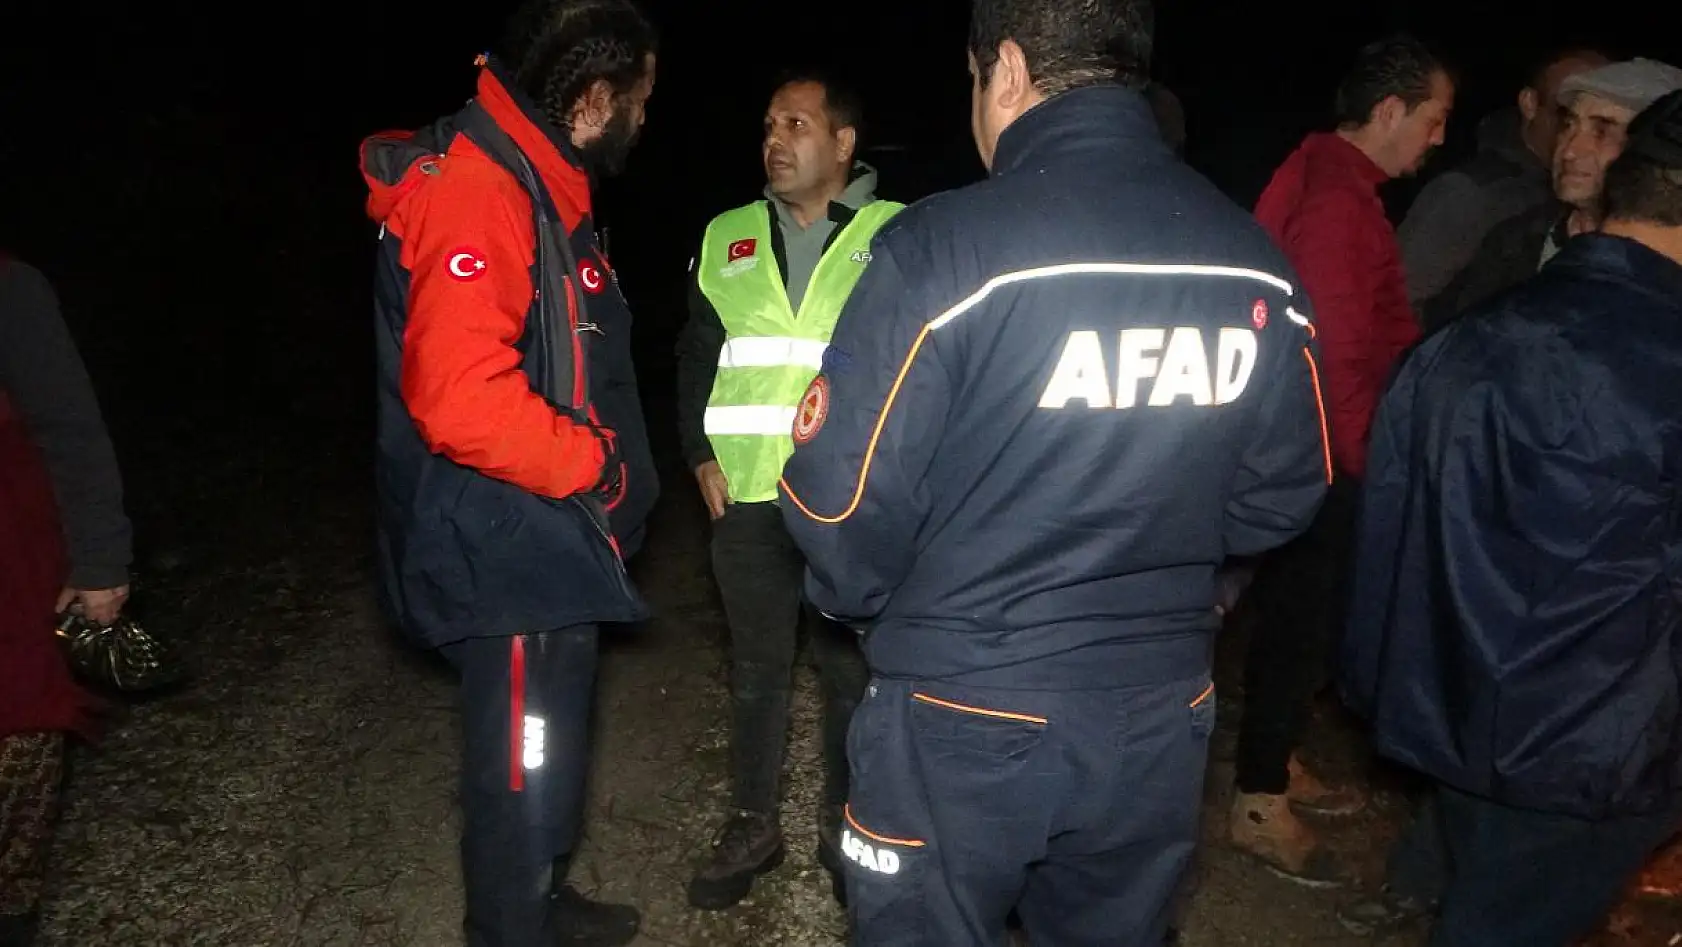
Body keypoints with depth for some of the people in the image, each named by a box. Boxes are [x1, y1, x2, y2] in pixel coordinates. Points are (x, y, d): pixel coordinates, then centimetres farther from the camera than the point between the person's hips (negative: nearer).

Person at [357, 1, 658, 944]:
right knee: (525, 766, 6)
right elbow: (463, 403, -32)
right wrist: (600, 466, -19)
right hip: (511, 554, -10)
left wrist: (594, 462, 11)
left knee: (549, 749, 24)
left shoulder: (537, 183, 11)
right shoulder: (476, 192, -23)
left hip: (548, 538, 10)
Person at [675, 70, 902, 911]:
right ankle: (752, 823, 30)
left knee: (850, 668, 11)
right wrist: (702, 455, 3)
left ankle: (844, 823, 31)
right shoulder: (726, 239, 9)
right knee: (755, 668, 13)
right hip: (749, 499, 3)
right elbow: (695, 358, 14)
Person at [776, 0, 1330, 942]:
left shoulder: (944, 248, -20)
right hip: (1160, 718, 5)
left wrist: (858, 602, 4)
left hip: (963, 720, -4)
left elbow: (846, 504, -17)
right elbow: (1282, 495, 5)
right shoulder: (1258, 268, -4)